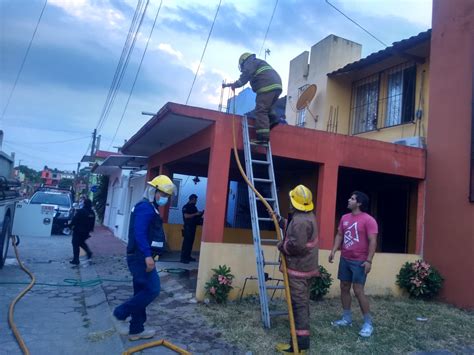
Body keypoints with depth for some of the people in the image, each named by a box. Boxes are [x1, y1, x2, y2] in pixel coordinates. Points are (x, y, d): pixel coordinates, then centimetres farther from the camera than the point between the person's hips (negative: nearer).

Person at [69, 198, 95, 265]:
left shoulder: (81, 211, -17)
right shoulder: (92, 213, 5)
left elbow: (74, 220, -15)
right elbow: (92, 223, 11)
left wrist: (70, 226, -1)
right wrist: (90, 229, 19)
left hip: (78, 231, -7)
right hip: (86, 232, 7)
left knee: (76, 245, 4)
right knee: (82, 242, 26)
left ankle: (75, 260, 6)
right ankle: (89, 252, 8)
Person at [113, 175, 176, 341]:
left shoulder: (149, 208, 18)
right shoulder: (145, 207, -14)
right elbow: (139, 233, -25)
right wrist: (147, 255, -30)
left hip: (139, 256, 11)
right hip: (140, 257, -11)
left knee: (142, 292, 14)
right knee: (152, 290, -8)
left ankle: (136, 330, 22)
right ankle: (122, 311, 6)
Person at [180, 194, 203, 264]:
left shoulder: (194, 207, 16)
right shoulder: (186, 207, -7)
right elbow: (186, 216, -20)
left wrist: (200, 214, 4)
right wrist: (196, 214, -19)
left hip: (193, 226, 8)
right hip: (188, 227, -8)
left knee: (191, 242, 8)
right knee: (186, 242, -9)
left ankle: (188, 256, 14)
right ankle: (183, 258, -7)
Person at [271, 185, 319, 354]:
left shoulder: (300, 221, -25)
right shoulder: (308, 216, 9)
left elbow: (296, 245, -29)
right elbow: (292, 228, 19)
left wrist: (281, 246, -13)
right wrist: (279, 219, 15)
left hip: (298, 268, -11)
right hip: (305, 266, 11)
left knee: (299, 303, -6)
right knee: (302, 301, 21)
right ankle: (302, 333, 34)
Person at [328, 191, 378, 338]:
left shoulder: (368, 220, -13)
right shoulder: (345, 218, 7)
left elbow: (372, 241, -16)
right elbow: (339, 235, 12)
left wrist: (369, 261, -21)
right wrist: (333, 251, 1)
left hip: (359, 261, -7)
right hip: (345, 259, 7)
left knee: (358, 290, -7)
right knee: (344, 288, 11)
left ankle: (368, 323, 7)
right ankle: (346, 318, 24)